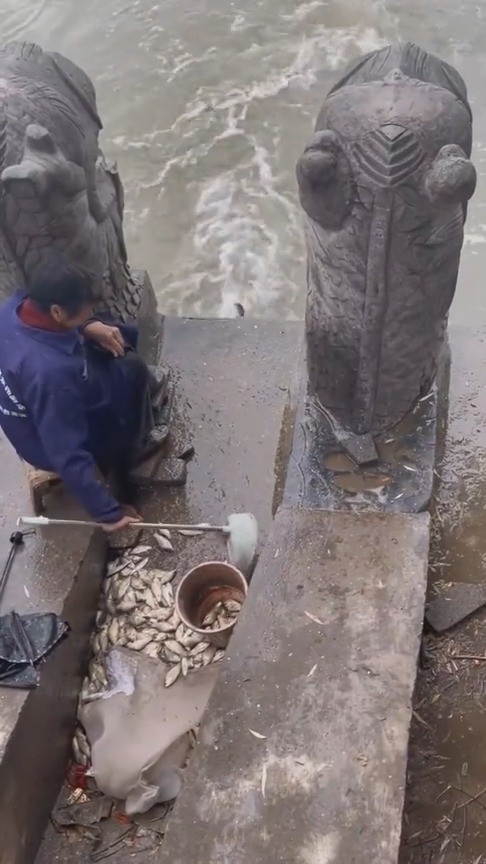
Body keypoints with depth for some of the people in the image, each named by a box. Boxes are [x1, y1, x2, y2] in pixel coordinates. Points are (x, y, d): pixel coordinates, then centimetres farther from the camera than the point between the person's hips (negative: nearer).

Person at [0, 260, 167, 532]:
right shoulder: (50, 373, -43)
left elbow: (57, 324, 5)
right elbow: (68, 456, -36)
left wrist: (88, 327, -13)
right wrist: (108, 512, -28)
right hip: (56, 444, -7)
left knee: (121, 338, 8)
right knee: (130, 369, -16)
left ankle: (145, 397, 36)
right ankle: (134, 448, 8)